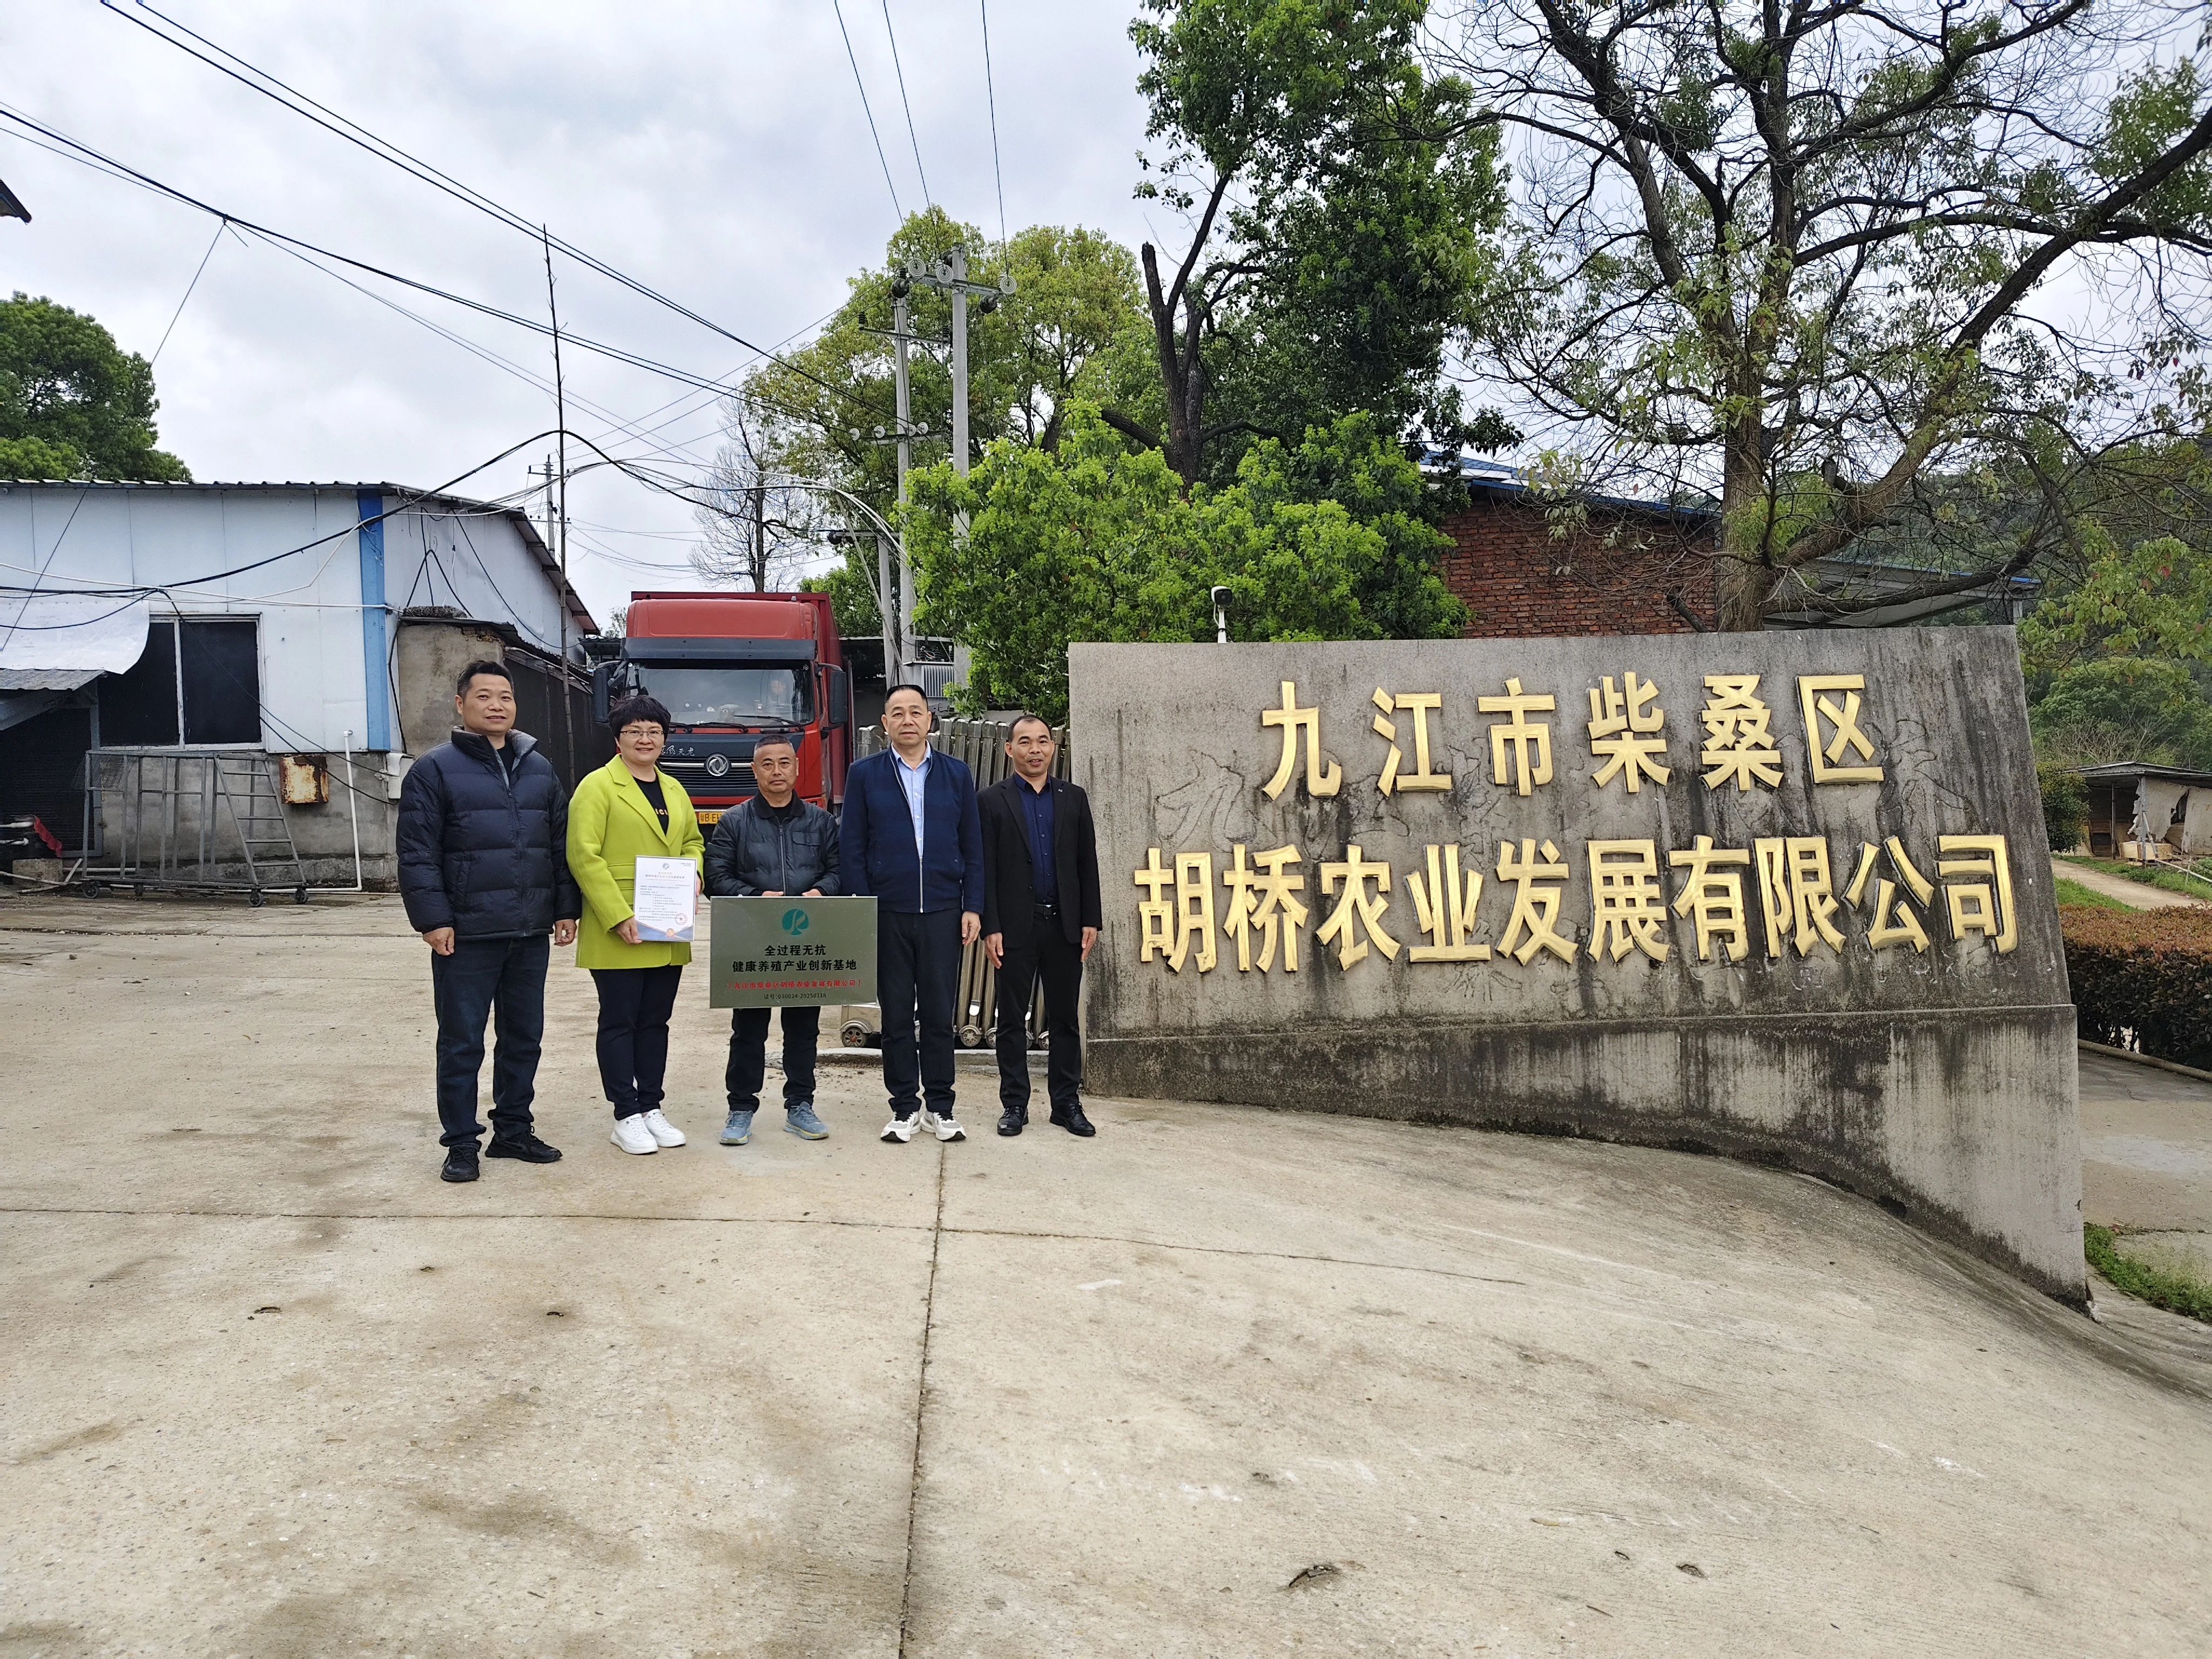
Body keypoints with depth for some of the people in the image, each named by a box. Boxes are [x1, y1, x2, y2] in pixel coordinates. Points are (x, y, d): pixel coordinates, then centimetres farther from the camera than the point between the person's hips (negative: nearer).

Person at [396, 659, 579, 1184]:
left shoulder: (539, 768, 13)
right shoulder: (435, 770, -3)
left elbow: (561, 843, 14)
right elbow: (417, 854, -7)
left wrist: (566, 908, 8)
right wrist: (433, 918, -13)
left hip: (531, 931, 5)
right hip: (466, 934, -5)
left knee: (524, 1037, 12)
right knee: (462, 1043, 3)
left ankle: (513, 1131, 25)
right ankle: (461, 1144, 14)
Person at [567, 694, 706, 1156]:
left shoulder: (674, 790, 15)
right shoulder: (598, 786, -5)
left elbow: (693, 843, 24)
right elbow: (584, 856, -13)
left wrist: (693, 876, 1)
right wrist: (619, 917, -19)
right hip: (617, 935, -6)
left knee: (655, 1022, 12)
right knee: (619, 1022, 1)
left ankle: (652, 1108, 20)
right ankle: (626, 1117, 8)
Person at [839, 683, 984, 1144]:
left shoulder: (957, 774, 8)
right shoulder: (864, 775, 5)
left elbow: (973, 846, 8)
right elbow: (851, 849, 2)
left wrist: (972, 907, 0)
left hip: (943, 913, 1)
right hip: (887, 914, 0)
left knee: (939, 1013, 4)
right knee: (896, 1015, 6)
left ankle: (939, 1107, 15)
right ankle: (904, 1108, 15)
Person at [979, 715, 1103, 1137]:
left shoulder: (1074, 799, 10)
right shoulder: (992, 801, 2)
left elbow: (1087, 863, 9)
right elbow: (985, 869, -2)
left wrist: (1091, 920, 2)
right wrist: (990, 927, -8)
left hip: (1064, 924, 2)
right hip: (1016, 925, -2)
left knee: (1065, 1018, 7)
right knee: (1012, 1019, 5)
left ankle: (1067, 1103, 15)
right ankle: (1015, 1104, 14)